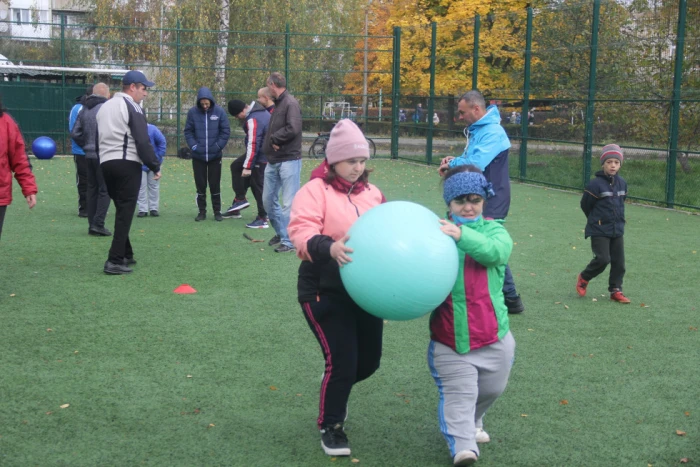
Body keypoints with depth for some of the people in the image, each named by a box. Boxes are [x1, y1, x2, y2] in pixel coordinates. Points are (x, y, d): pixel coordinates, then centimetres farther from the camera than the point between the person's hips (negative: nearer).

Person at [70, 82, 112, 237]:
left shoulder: (84, 110, 13)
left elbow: (75, 133, 11)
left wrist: (86, 146, 16)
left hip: (88, 155, 7)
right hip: (103, 156, -7)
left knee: (92, 189, 12)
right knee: (104, 190, -3)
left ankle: (92, 225, 14)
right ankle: (98, 224, -8)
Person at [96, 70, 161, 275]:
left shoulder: (105, 106, 19)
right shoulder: (132, 107, -7)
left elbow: (98, 139, 22)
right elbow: (143, 142, -14)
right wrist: (155, 166, -8)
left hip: (106, 163, 8)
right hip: (127, 165, -8)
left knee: (121, 210, 18)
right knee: (125, 212, -7)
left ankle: (125, 255, 23)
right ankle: (115, 261, -12)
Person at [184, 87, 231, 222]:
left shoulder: (219, 112, -5)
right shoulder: (193, 112, -4)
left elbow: (226, 131, -1)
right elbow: (188, 131, 1)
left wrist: (218, 146, -9)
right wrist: (193, 146, -10)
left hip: (215, 156, -1)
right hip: (198, 156, 1)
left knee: (215, 185, 6)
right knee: (200, 184, 7)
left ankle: (217, 211, 16)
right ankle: (202, 211, 17)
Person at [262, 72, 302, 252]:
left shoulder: (290, 103, -12)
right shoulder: (278, 104, 17)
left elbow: (293, 129, -24)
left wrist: (274, 138, -12)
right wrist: (271, 142, 2)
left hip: (288, 161, -10)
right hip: (273, 161, 10)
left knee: (288, 203, -6)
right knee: (268, 199, 16)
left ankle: (289, 241, 0)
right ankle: (281, 232, 30)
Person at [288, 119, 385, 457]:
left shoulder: (371, 193, 11)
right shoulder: (315, 191, -9)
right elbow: (301, 231, -23)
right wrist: (329, 248, -41)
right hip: (325, 292, -6)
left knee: (369, 361, 13)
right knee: (342, 360, -7)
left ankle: (333, 387, 46)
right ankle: (331, 427, 17)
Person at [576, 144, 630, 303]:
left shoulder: (622, 183, 4)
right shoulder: (595, 184, -15)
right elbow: (585, 205, -5)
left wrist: (618, 219, 16)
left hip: (617, 230, 6)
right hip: (599, 231, -6)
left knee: (619, 261, 6)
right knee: (602, 259, -13)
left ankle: (616, 290, 19)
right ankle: (583, 278, 12)